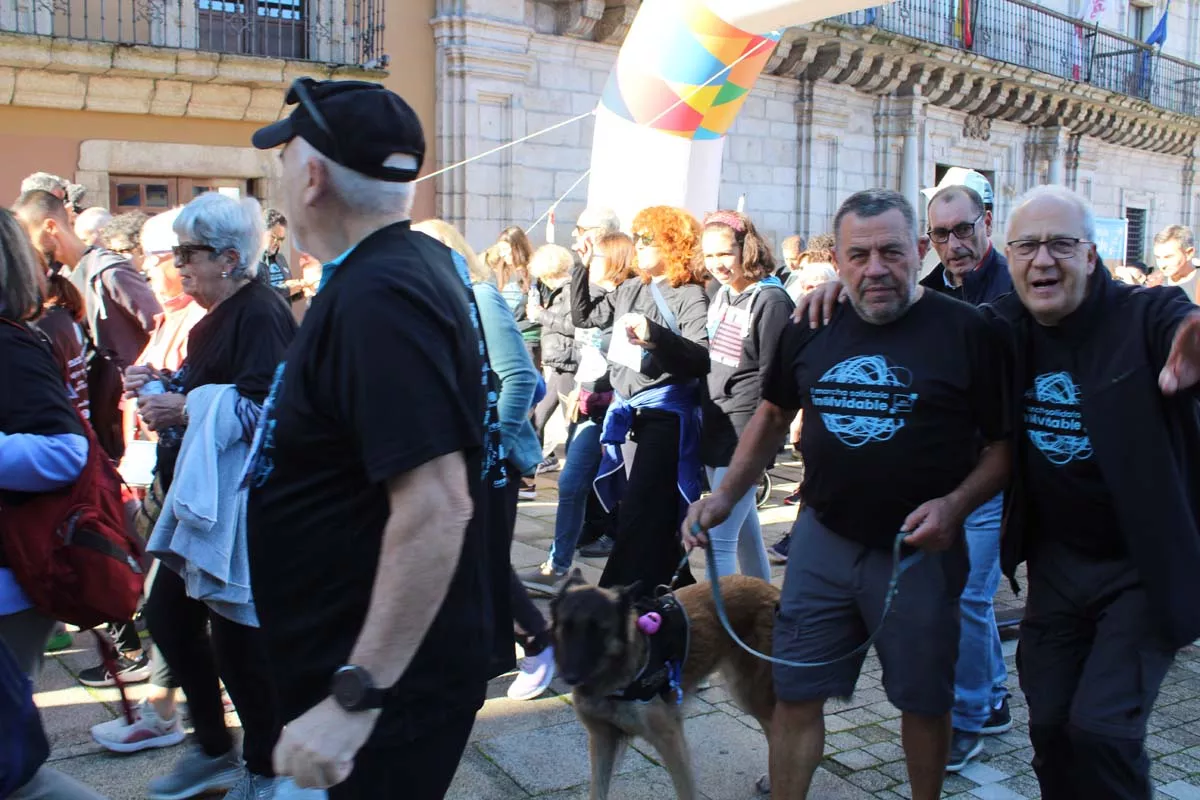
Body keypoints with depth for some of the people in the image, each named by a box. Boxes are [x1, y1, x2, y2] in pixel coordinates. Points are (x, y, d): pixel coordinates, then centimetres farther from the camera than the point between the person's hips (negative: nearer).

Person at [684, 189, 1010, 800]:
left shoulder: (966, 331, -10)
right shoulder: (811, 329, 1)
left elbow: (1004, 442, -5)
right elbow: (774, 415, 14)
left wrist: (956, 504, -22)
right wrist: (724, 496, 5)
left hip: (920, 550, -2)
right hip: (823, 539, 3)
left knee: (924, 700, 15)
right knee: (796, 695, 9)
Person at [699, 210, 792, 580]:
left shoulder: (771, 301, -14)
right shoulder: (721, 294, 11)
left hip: (745, 432, -9)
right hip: (715, 425, 9)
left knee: (718, 537, -11)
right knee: (743, 528, 17)